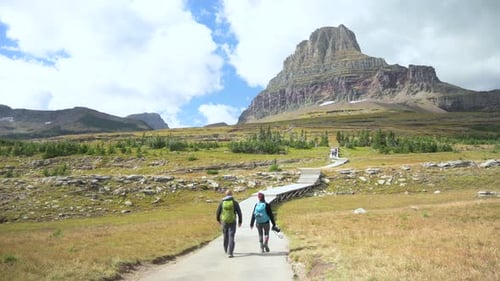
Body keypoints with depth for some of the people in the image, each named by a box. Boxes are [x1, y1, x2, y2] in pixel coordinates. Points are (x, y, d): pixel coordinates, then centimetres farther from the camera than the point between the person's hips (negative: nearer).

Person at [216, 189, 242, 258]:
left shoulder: (222, 202, -2)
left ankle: (226, 250, 39)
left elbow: (218, 212, 5)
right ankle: (230, 253, -13)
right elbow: (239, 213, -6)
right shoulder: (235, 202, -7)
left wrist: (218, 220, 22)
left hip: (224, 222, 3)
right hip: (232, 222, -2)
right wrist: (240, 221, 6)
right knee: (231, 237, -3)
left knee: (225, 236, 20)